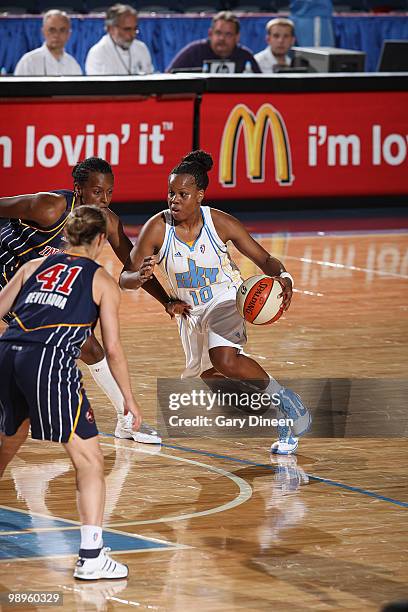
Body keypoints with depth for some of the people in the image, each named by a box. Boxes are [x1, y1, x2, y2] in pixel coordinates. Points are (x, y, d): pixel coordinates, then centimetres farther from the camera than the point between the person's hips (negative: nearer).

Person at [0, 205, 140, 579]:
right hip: (51, 362, -5)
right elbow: (112, 347, 7)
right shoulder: (102, 281, 11)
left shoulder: (34, 266, 22)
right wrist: (129, 398, 14)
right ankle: (91, 556, -10)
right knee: (90, 460, 0)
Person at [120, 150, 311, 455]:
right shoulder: (157, 228, -18)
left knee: (224, 360, -32)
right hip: (191, 310, 4)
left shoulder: (220, 223, -19)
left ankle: (282, 395, -9)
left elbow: (265, 259, -9)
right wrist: (141, 276, -37)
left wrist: (283, 277, -31)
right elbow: (125, 277, -13)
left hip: (227, 299, -4)